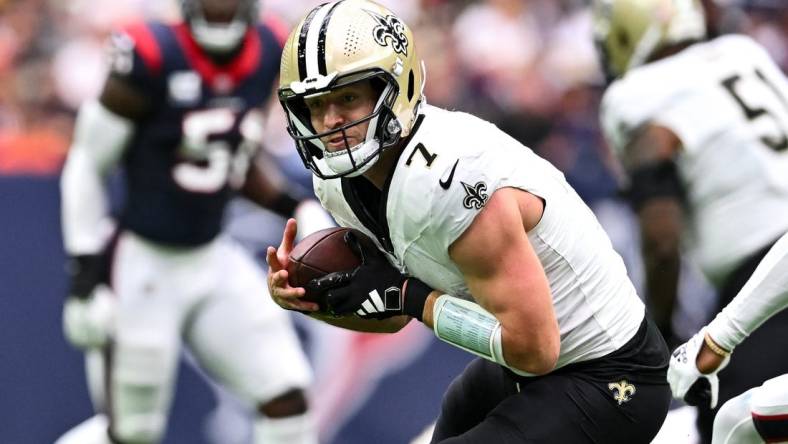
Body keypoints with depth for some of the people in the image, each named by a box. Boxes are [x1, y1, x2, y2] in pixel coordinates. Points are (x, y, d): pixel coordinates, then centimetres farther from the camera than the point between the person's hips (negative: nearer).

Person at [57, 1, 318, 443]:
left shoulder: (267, 55, -1)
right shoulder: (152, 60, -20)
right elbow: (86, 165, -12)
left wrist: (294, 209, 1)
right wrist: (85, 273, -16)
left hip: (213, 262, 6)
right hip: (141, 268, -6)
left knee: (288, 401, -2)